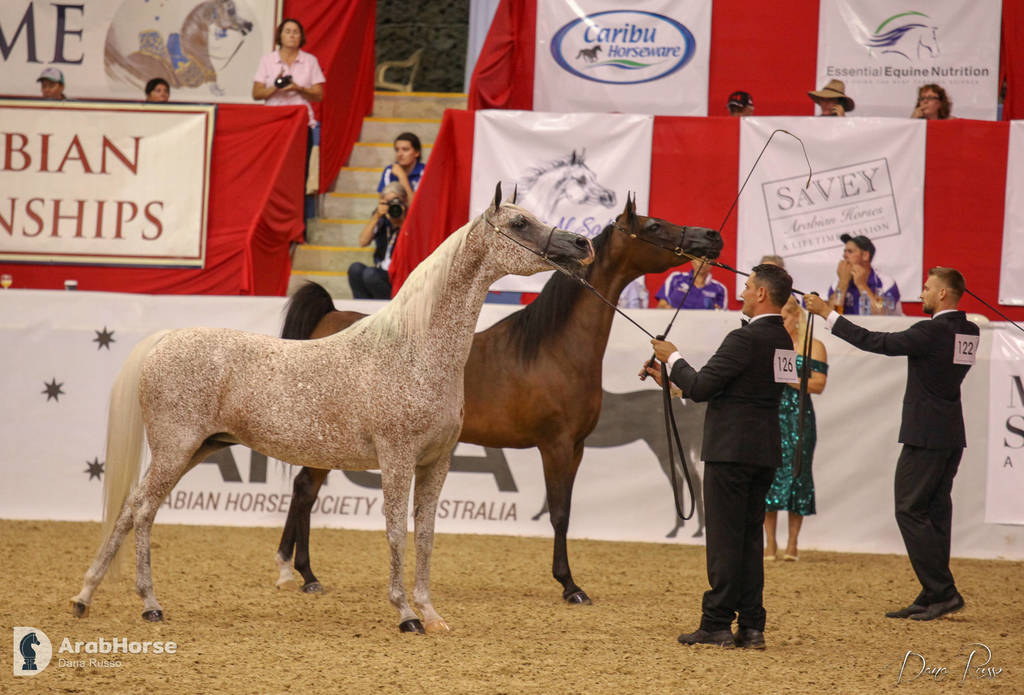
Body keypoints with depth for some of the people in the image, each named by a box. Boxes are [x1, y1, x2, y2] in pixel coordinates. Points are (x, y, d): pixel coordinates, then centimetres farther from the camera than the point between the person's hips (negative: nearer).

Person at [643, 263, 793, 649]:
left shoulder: (745, 339, -16)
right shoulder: (783, 341, 13)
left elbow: (700, 388, -16)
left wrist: (673, 359, 1)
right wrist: (670, 377, 21)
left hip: (731, 451, -8)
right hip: (765, 452, 8)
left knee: (724, 538, -4)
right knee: (750, 538, 11)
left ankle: (716, 624, -1)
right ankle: (751, 627, 11)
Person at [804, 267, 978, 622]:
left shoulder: (932, 332, -17)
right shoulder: (969, 332, 8)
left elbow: (875, 342, -16)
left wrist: (827, 314, -10)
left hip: (925, 437, -9)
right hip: (952, 436, 9)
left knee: (910, 511, -4)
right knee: (936, 511, 10)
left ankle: (943, 592, -9)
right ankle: (932, 597, 11)